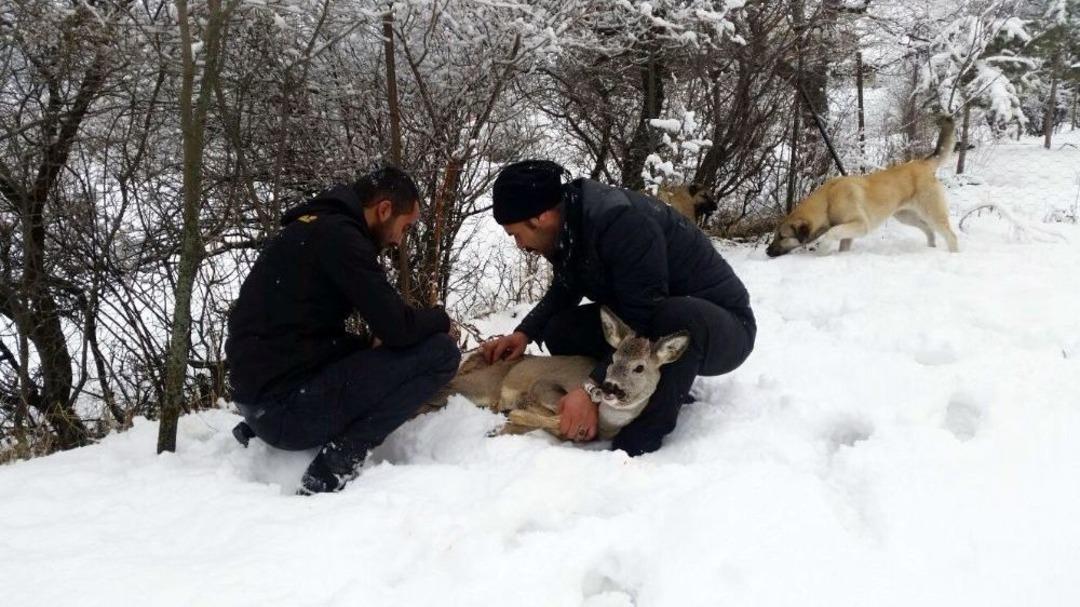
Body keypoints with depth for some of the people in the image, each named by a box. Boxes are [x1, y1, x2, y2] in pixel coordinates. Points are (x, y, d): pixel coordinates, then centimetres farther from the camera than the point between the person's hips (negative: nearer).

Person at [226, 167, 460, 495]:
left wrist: (376, 343, 12)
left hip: (261, 397, 10)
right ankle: (339, 458, -13)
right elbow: (398, 328, -18)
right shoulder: (339, 235, -13)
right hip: (286, 407, -10)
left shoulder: (315, 227, 16)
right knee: (440, 351, -10)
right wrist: (441, 318, 3)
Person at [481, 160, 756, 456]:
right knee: (559, 330, -7)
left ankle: (637, 448, -27)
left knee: (677, 317, -41)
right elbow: (564, 290, 14)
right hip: (661, 322, 8)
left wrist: (592, 389, -33)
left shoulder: (622, 222, -30)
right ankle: (669, 391, 1)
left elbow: (645, 321, -32)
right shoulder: (568, 226, -4)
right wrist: (525, 333, -1)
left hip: (724, 324, -8)